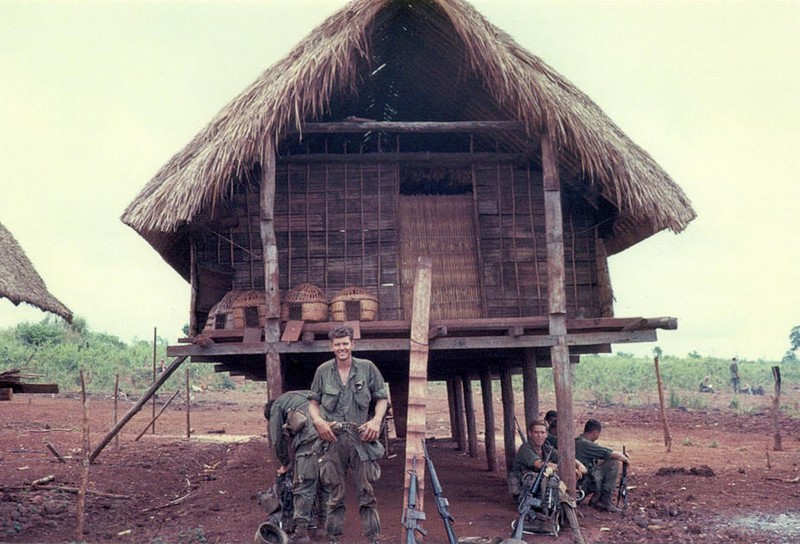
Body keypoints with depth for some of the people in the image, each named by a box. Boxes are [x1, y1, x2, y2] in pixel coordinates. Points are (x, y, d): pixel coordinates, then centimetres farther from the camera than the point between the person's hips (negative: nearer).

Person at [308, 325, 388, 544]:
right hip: (333, 438, 1)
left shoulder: (367, 368, 3)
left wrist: (376, 420, -7)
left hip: (361, 437, -1)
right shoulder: (323, 371, 6)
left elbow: (382, 398, 9)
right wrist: (318, 421, -5)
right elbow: (313, 402, 13)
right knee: (335, 493, 8)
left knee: (366, 491, 1)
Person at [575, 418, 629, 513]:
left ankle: (596, 499, 15)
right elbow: (614, 455, -15)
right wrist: (625, 459, 5)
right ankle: (605, 502, -4)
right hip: (582, 486, -10)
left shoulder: (576, 442, 14)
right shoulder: (585, 444, -17)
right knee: (613, 463, -8)